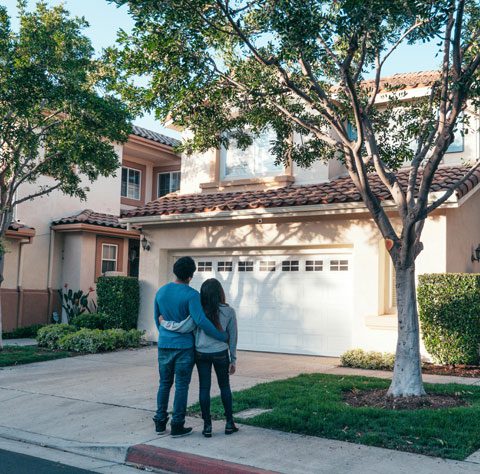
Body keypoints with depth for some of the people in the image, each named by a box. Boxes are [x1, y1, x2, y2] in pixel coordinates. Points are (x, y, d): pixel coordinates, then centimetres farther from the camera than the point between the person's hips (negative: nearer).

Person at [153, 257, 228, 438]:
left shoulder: (161, 291, 4)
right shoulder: (191, 295, -15)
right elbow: (201, 321, -24)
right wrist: (222, 337, -15)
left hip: (164, 345, 5)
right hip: (184, 346, -5)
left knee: (164, 383, 16)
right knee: (181, 386, 3)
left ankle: (160, 422, 19)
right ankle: (177, 426, 7)